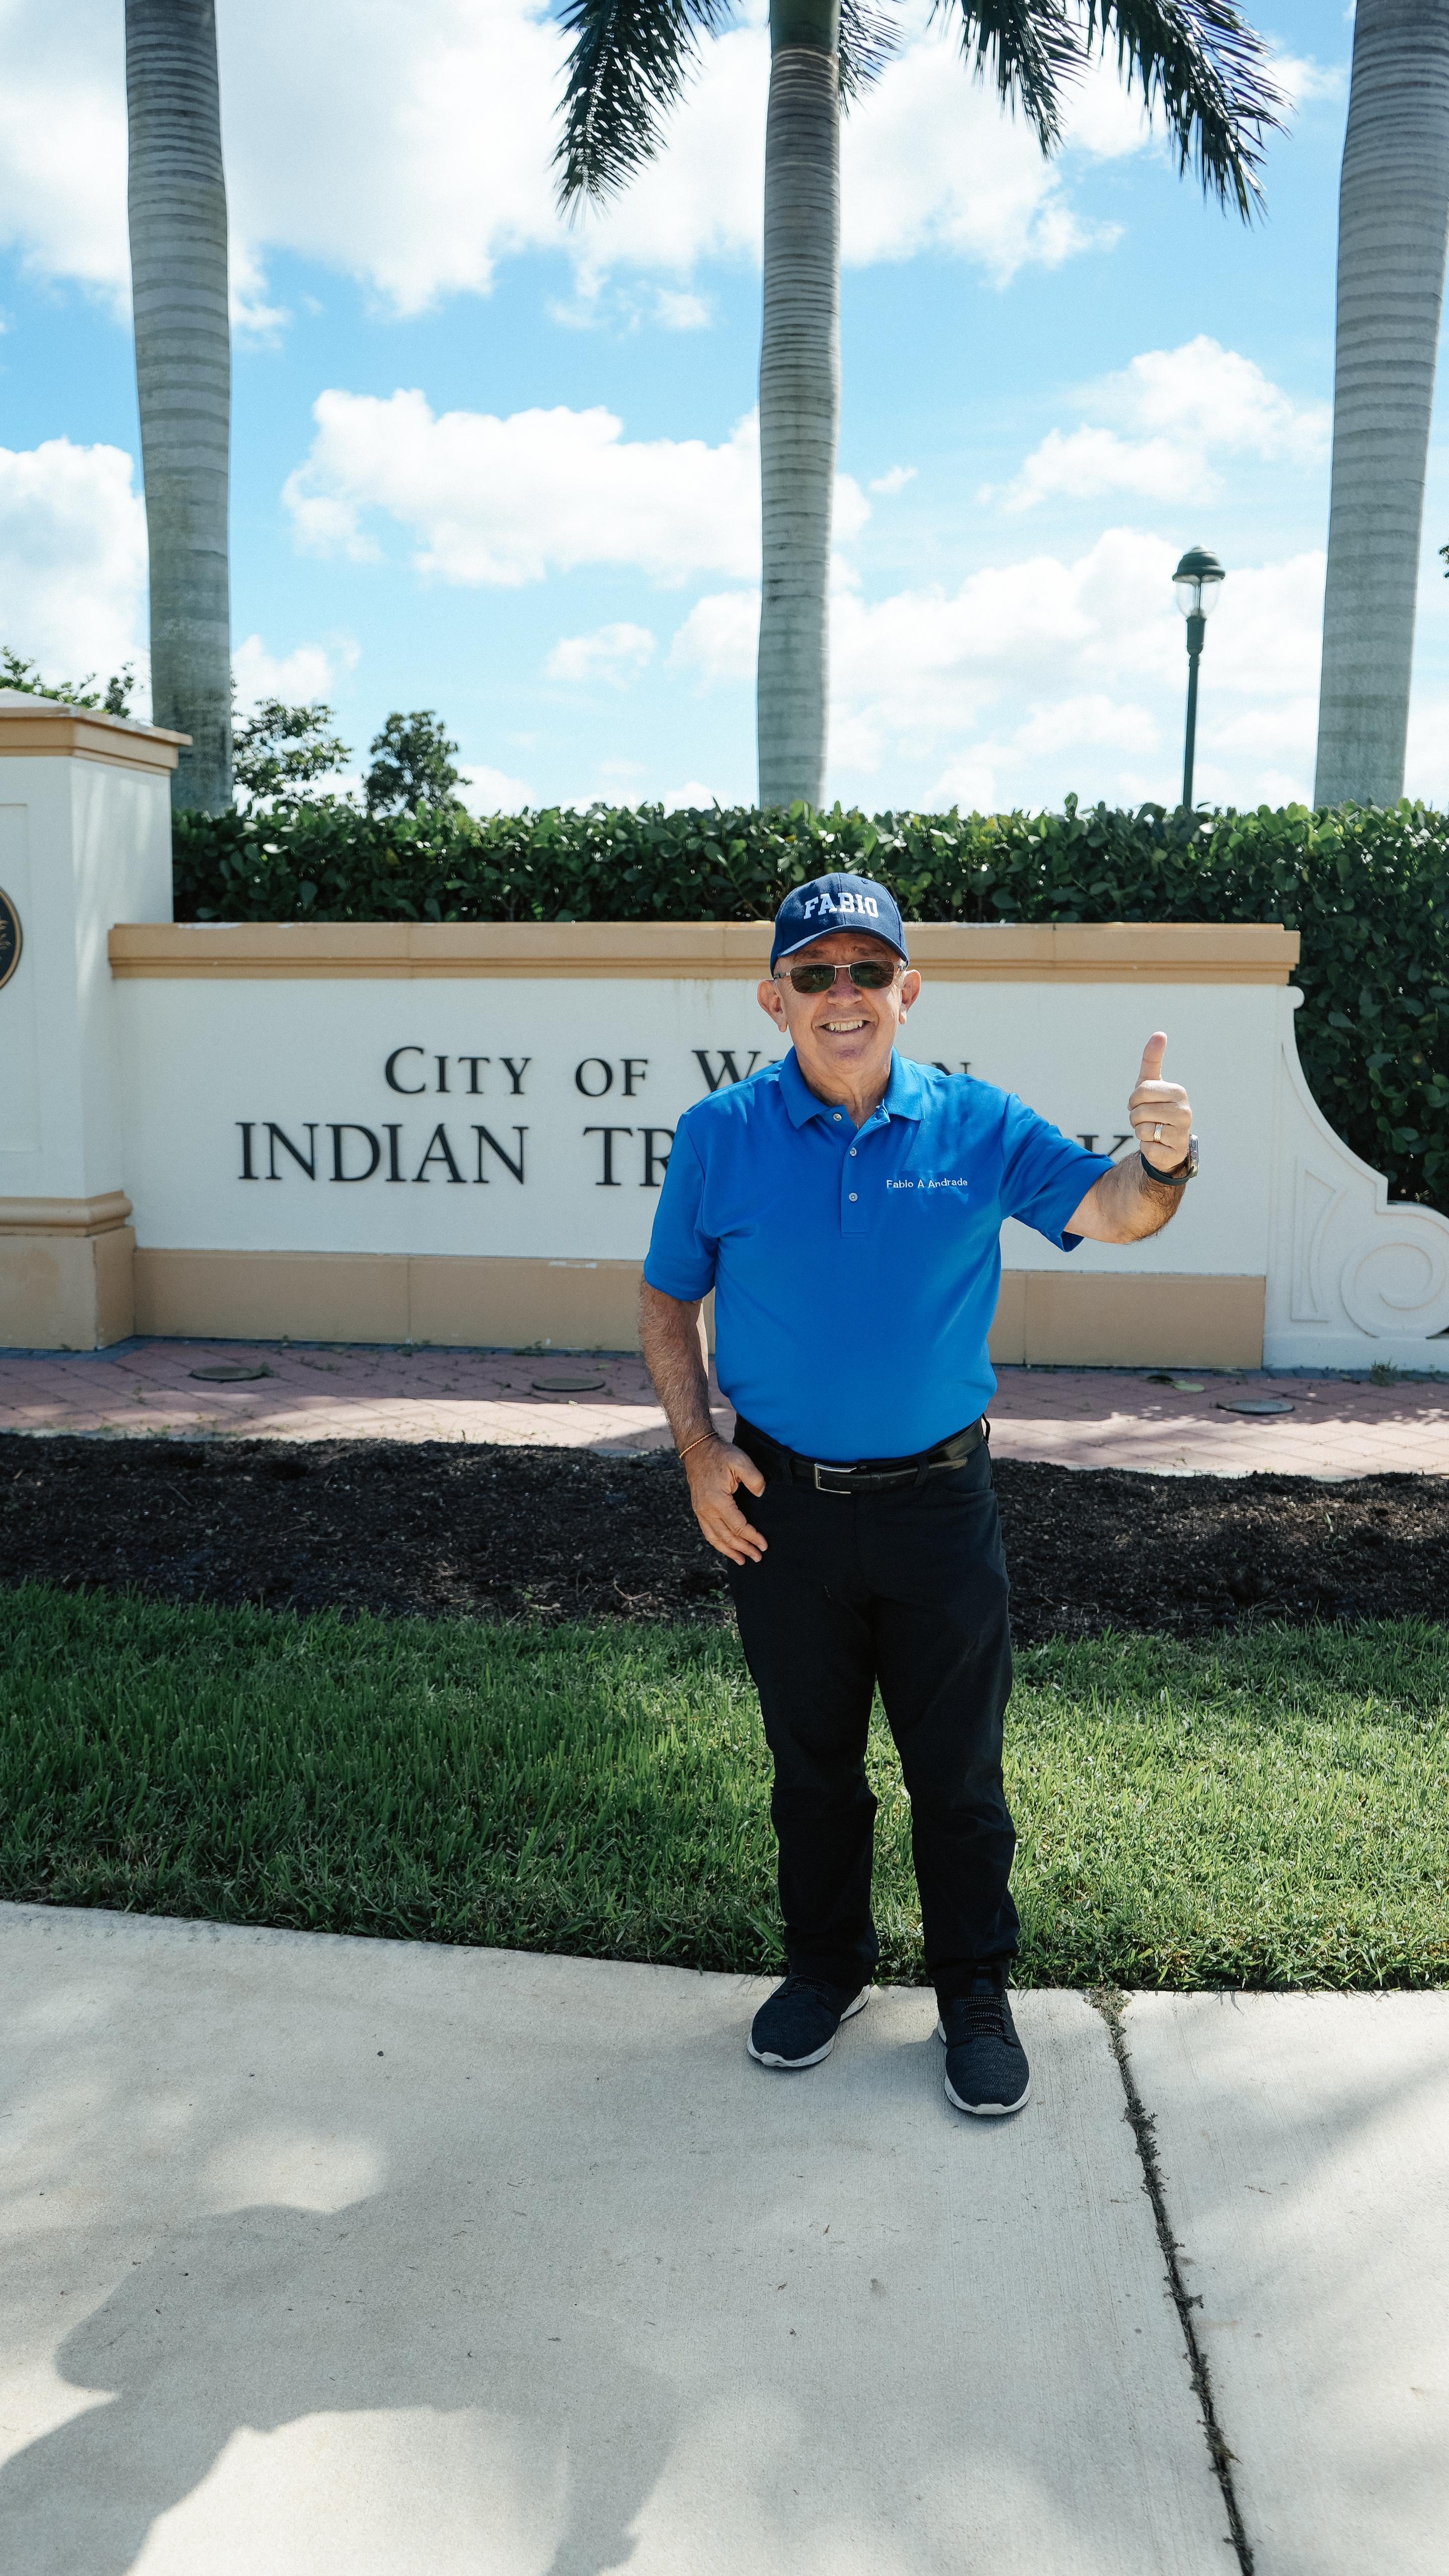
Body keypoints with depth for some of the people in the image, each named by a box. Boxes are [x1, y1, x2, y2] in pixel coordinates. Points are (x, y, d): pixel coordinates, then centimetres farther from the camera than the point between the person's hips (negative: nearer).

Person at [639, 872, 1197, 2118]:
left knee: (959, 1770, 11)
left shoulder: (978, 1125, -4)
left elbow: (1109, 1211, -9)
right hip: (780, 1504, 1)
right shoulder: (721, 1136, -3)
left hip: (938, 1501, 0)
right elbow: (669, 1302, 5)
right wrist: (698, 1447, -6)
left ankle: (977, 1992, 32)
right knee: (811, 1760, 17)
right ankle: (828, 1963, 39)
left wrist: (1164, 1161, -33)